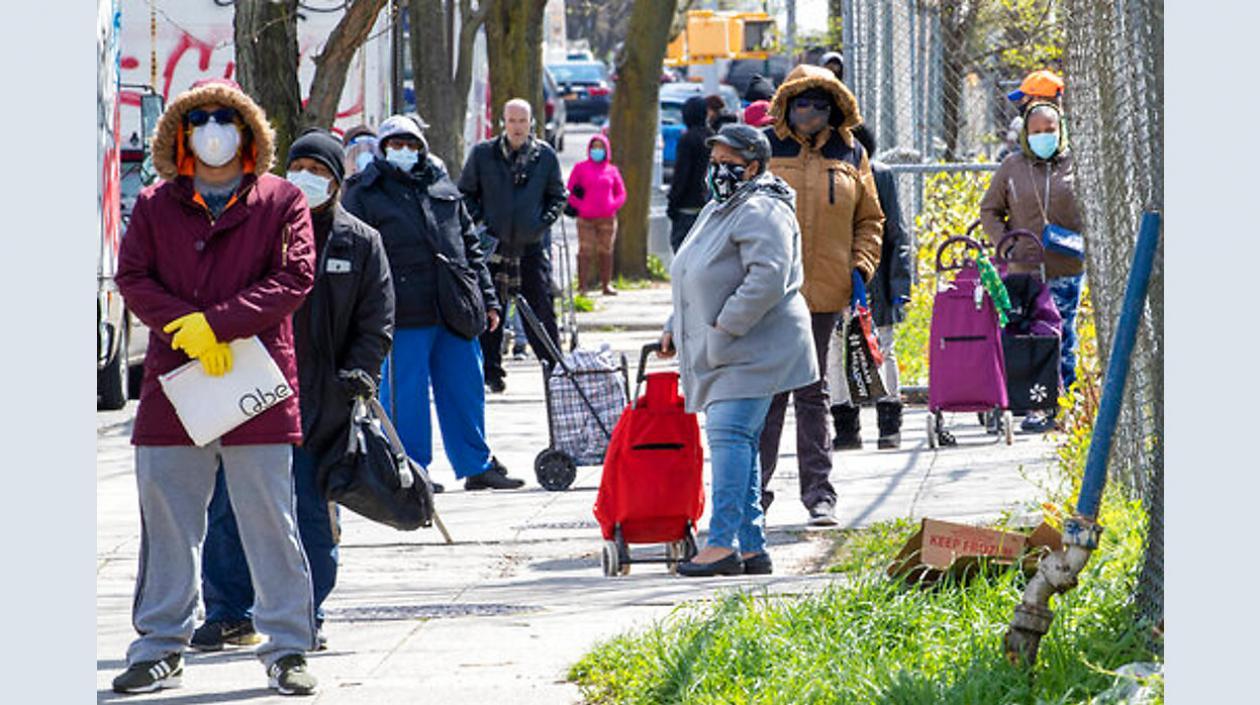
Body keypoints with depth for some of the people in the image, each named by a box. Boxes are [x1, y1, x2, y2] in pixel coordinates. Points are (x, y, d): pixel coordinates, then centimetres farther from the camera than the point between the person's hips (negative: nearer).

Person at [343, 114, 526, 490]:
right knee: (406, 395, -2)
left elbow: (469, 244, 21)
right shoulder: (364, 194, 2)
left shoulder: (443, 186, 17)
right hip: (404, 316, -5)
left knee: (465, 389, 9)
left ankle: (476, 465, 20)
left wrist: (487, 299, 17)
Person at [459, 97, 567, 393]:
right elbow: (466, 194, 10)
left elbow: (557, 196, 15)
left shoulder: (545, 156, 6)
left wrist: (544, 222, -1)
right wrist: (479, 222, -5)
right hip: (493, 245, 0)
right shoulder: (482, 154, 3)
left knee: (541, 308, -1)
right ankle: (492, 372, 7)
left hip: (533, 245, 0)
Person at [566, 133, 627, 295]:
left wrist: (613, 206, -2)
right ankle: (582, 286, -6)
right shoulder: (580, 168, 6)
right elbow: (570, 192, 6)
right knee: (585, 251, -7)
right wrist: (580, 205, -9)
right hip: (586, 219, -2)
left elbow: (621, 193, 16)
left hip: (607, 219, 2)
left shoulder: (611, 170, 12)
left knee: (606, 251, 6)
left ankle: (606, 285, 12)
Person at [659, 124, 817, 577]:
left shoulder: (760, 212, -13)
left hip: (752, 349, -10)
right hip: (722, 353, 10)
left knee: (729, 433, -18)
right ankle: (752, 547, 11)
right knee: (735, 439, 9)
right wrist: (675, 328, 21)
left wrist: (723, 328, -22)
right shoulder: (717, 211, 20)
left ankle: (723, 542, -22)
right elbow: (696, 279, 31)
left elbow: (767, 279, -25)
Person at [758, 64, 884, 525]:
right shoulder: (764, 150, 2)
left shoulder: (850, 156, 10)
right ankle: (754, 492, 7)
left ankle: (819, 494, 12)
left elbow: (869, 219, 17)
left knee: (813, 394, 8)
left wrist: (861, 265, 3)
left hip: (826, 293, 2)